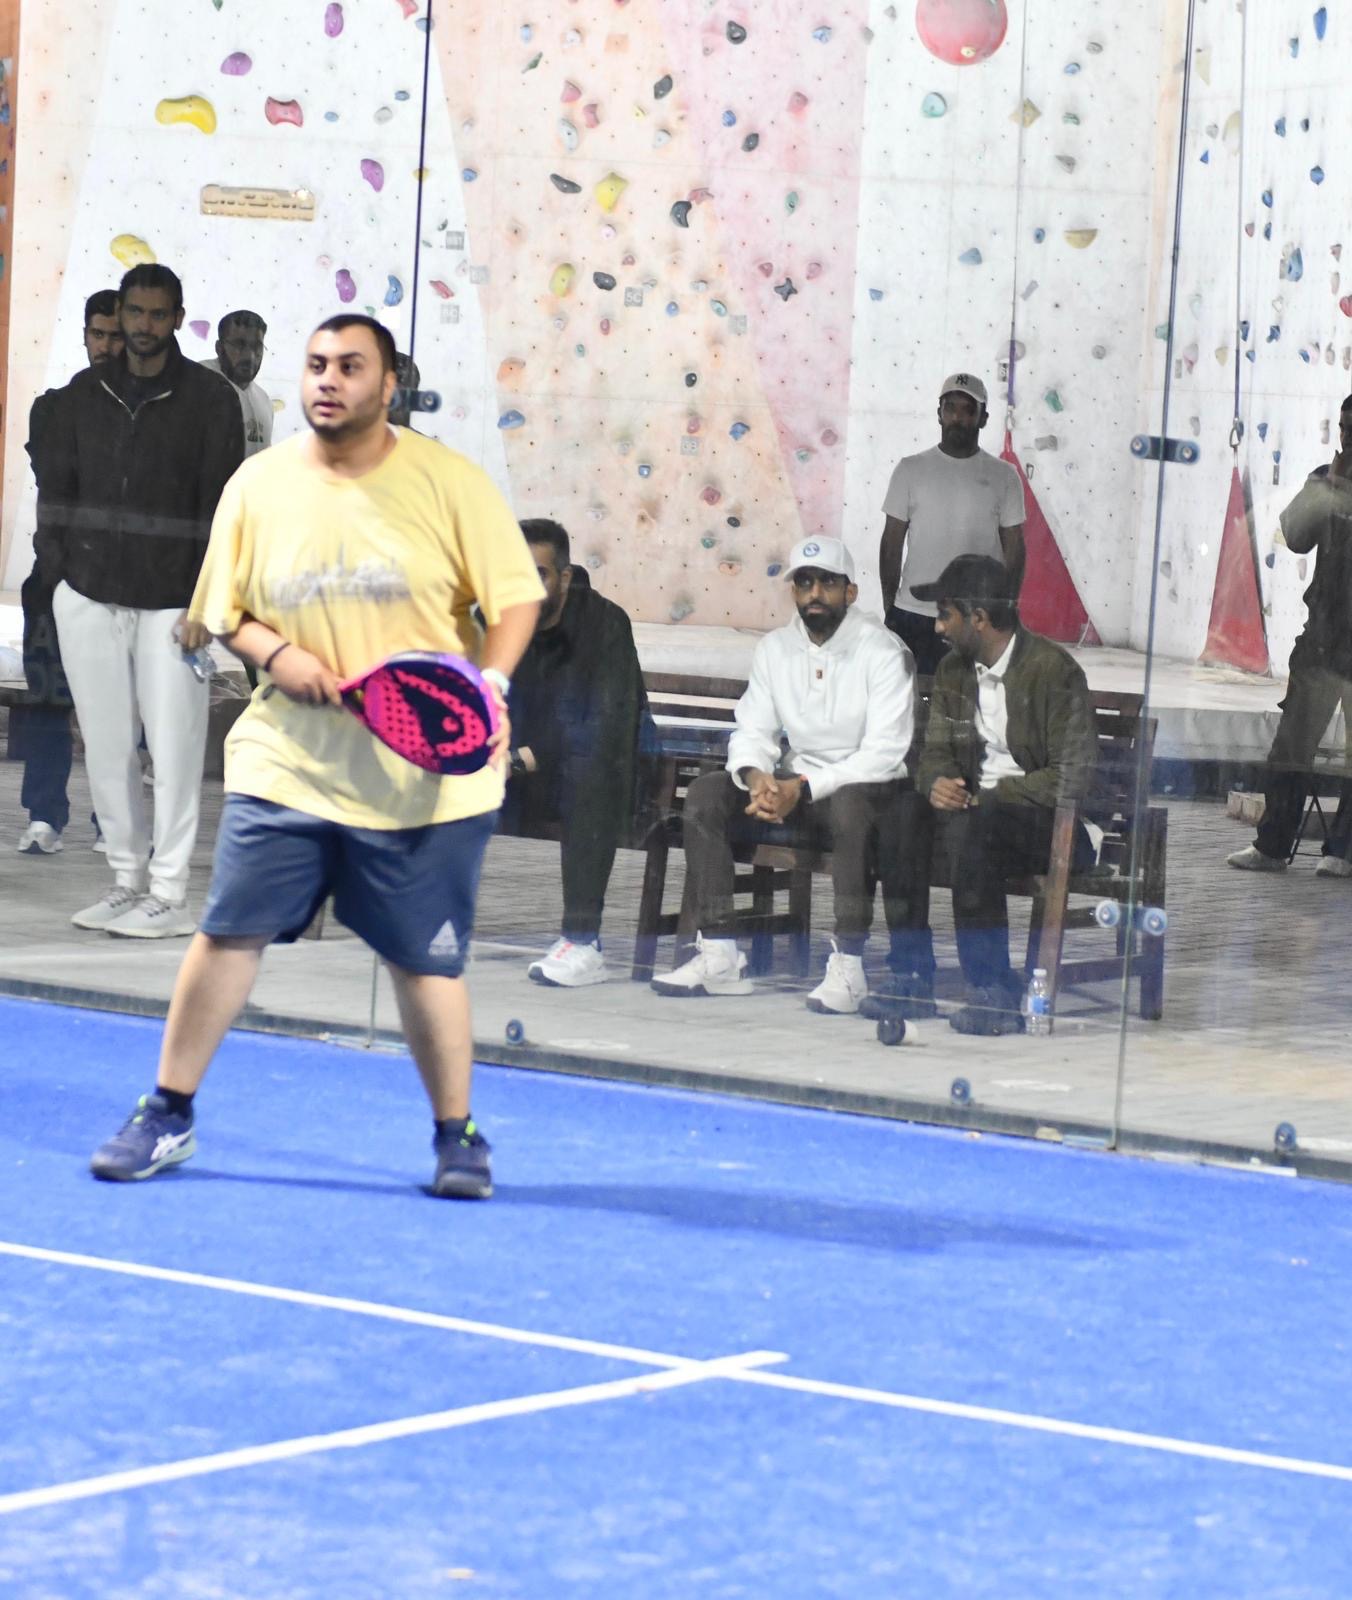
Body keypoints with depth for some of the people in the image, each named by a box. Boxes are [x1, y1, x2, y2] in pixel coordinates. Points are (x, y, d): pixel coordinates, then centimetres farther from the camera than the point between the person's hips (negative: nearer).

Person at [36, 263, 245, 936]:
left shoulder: (211, 399, 0)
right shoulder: (84, 394, 10)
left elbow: (223, 508, -2)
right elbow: (57, 491, 13)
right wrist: (58, 577, 3)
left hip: (171, 604, -3)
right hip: (87, 598, 3)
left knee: (174, 750, -4)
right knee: (106, 748, 5)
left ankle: (169, 895, 2)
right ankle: (127, 880, 15)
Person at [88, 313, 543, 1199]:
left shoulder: (450, 482, -5)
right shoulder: (259, 484, 3)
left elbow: (516, 597, -3)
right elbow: (222, 610, 11)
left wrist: (489, 684, -20)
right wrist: (274, 653, -10)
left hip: (425, 779, -2)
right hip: (287, 764, 2)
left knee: (427, 960, 2)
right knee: (229, 932, 0)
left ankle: (458, 1135, 19)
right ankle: (168, 1115, 13)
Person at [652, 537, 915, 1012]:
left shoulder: (882, 652, -11)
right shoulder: (775, 649, 8)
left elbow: (884, 754, -18)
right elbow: (752, 731, 6)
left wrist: (803, 789, -26)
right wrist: (755, 776, -19)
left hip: (864, 790, -6)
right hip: (795, 788, 6)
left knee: (851, 804, -40)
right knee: (705, 793, -15)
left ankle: (848, 966, -36)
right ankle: (719, 957, -17)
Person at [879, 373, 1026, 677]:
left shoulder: (1004, 476, 5)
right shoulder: (910, 470, 5)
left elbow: (1013, 547, 7)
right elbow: (892, 543, 7)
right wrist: (888, 610, 3)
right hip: (914, 616, 0)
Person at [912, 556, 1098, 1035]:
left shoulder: (1054, 670, -10)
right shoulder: (953, 671, 13)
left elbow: (1072, 777, -14)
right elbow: (936, 750, 15)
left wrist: (990, 796, -19)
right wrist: (936, 783, -10)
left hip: (1052, 821, -6)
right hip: (974, 812, 6)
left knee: (973, 825, -37)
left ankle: (993, 992, -34)